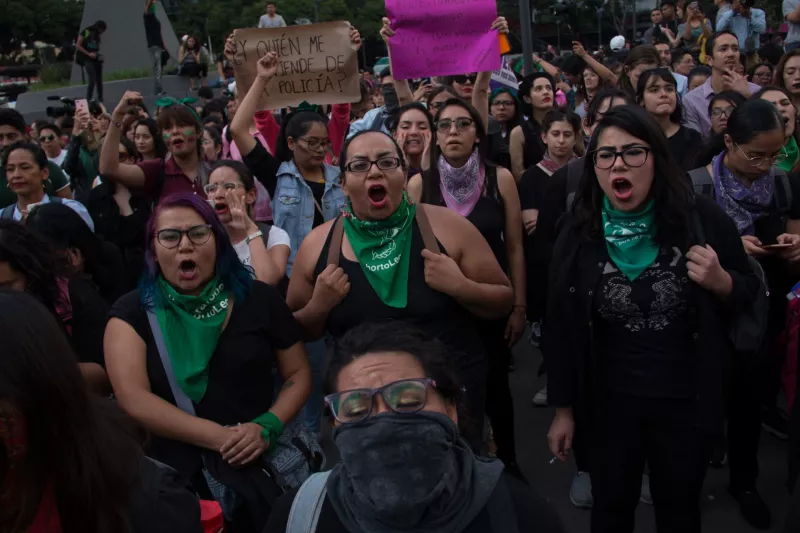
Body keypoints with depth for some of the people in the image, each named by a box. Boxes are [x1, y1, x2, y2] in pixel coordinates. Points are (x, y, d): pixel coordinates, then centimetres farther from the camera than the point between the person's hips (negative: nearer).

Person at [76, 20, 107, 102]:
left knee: (99, 81, 4)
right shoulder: (85, 32, -4)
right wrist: (88, 54, -13)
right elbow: (78, 45, -5)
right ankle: (88, 100, -9)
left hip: (96, 59, 7)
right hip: (87, 59, -7)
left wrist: (99, 55, -2)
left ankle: (100, 100, 11)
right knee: (92, 80, -17)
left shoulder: (97, 36, 14)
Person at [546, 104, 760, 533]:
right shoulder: (578, 233, -9)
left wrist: (720, 281, -22)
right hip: (609, 402, 1)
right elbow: (561, 325, -3)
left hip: (687, 401, 0)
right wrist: (563, 409, 0)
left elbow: (749, 294, 1)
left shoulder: (701, 219, -12)